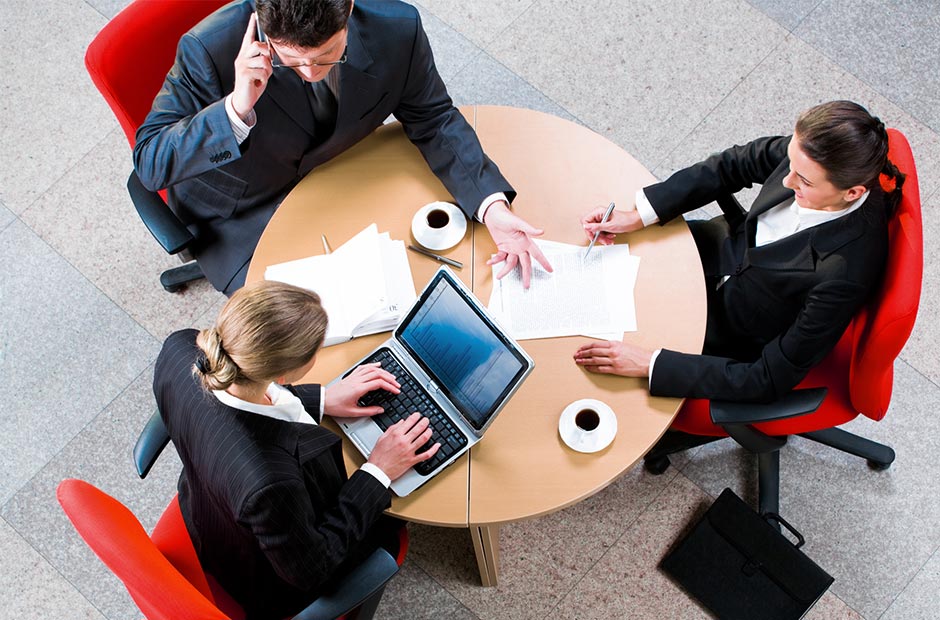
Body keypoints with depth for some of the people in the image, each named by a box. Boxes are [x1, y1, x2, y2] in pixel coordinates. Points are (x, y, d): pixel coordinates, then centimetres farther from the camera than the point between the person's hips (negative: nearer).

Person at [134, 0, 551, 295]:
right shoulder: (211, 48, -34)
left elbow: (433, 117, -10)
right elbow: (150, 162, -29)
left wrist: (492, 206, -24)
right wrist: (237, 108, -46)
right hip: (241, 211, -3)